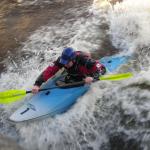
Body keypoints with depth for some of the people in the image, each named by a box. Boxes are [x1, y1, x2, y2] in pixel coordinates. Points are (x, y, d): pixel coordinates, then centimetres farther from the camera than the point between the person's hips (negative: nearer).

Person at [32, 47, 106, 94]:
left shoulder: (84, 60, -37)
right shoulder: (61, 60, -25)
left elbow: (102, 69, -35)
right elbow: (49, 71, -30)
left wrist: (92, 77, -53)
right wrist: (37, 84, -41)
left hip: (86, 79, -4)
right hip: (73, 76, 4)